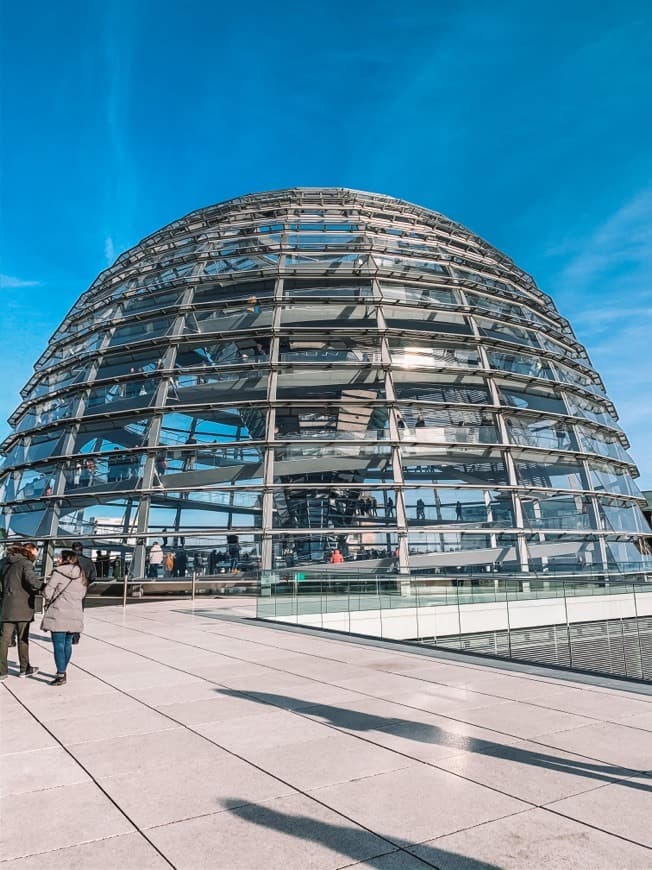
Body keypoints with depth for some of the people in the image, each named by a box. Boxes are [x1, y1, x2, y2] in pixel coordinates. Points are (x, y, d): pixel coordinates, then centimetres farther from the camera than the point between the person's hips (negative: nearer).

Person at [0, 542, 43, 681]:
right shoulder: (26, 563, -9)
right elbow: (32, 581, -24)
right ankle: (24, 669, 18)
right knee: (23, 639, 6)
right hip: (22, 607, -6)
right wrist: (43, 584, -8)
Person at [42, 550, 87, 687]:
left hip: (59, 614, -6)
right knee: (67, 643, 16)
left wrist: (50, 600, 9)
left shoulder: (58, 572, -9)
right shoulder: (81, 574, 10)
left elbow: (47, 592, -10)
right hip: (75, 614, 6)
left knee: (58, 645, -3)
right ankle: (62, 671, 26)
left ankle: (61, 676, -4)